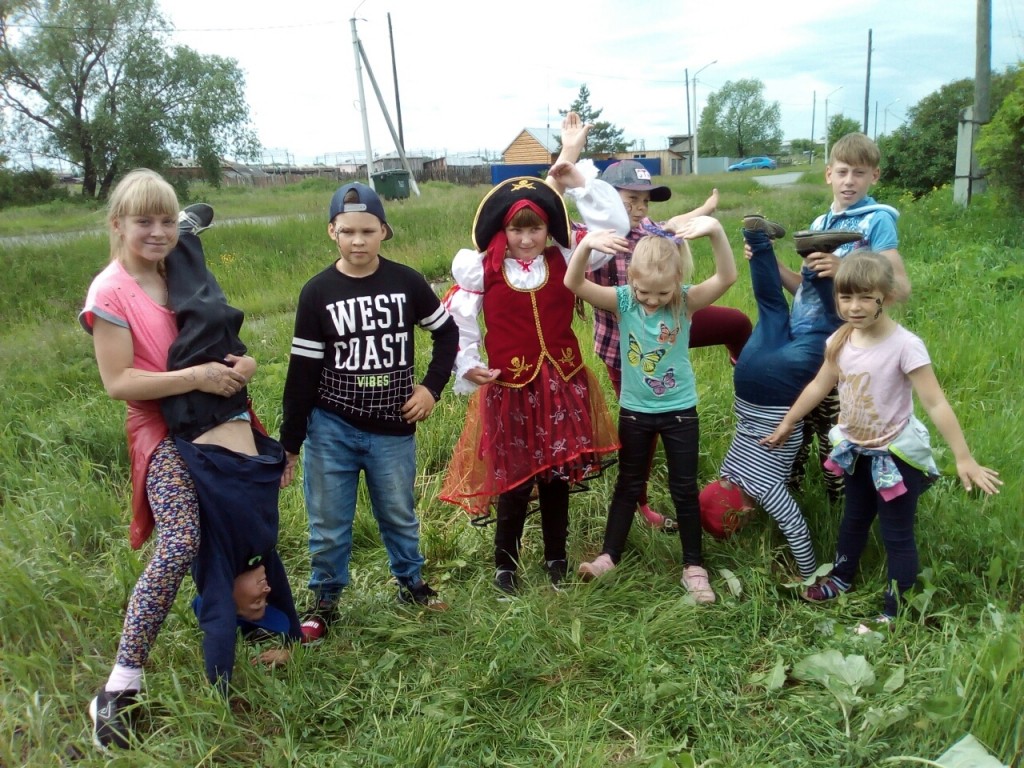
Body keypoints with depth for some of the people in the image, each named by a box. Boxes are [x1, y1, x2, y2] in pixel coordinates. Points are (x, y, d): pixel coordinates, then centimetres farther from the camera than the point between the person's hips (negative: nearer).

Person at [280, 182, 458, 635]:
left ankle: (411, 583, 39)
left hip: (393, 429, 1)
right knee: (329, 524, 10)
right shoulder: (317, 292, -6)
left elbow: (446, 332, 10)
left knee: (400, 516, 17)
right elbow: (302, 371, -4)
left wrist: (432, 386, -1)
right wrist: (289, 442, -3)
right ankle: (325, 599, 30)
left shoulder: (407, 283, -5)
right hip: (330, 429, 0)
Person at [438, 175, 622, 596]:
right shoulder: (482, 270, -7)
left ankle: (556, 558, 33)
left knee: (557, 475, 13)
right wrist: (467, 365, -7)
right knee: (514, 480, 5)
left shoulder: (565, 260, -2)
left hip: (562, 385, 3)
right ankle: (505, 564, 26)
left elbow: (615, 229, -1)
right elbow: (455, 318, 2)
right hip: (510, 389, -2)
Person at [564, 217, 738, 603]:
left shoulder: (687, 301, -14)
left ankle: (694, 566, 24)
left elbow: (727, 277, -29)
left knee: (684, 488, 11)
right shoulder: (622, 301, -14)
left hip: (680, 411, 0)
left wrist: (716, 231, -45)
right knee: (628, 485, 16)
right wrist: (586, 245, -44)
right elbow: (574, 284, -25)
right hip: (634, 411, 1)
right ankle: (609, 556, 27)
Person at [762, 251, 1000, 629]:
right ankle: (840, 578, 48)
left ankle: (894, 613, 20)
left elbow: (936, 404, -25)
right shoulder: (841, 341, -8)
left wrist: (964, 459, -27)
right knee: (854, 519, 27)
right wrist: (787, 424, 14)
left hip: (896, 454, -6)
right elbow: (819, 386, 6)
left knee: (896, 534, 5)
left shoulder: (904, 345, -26)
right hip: (858, 451, 6)